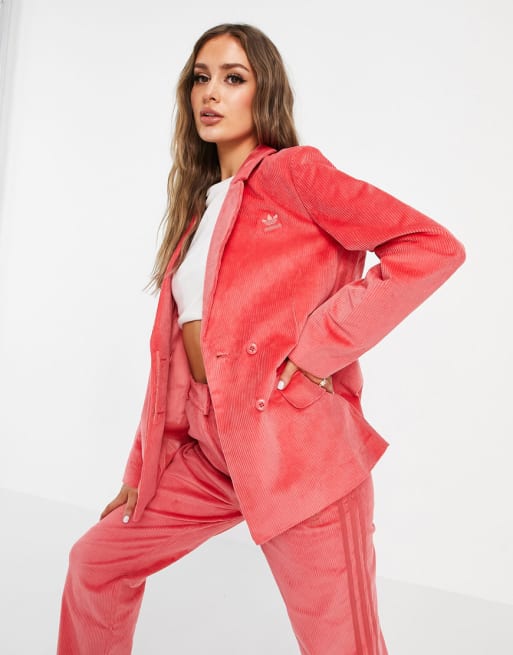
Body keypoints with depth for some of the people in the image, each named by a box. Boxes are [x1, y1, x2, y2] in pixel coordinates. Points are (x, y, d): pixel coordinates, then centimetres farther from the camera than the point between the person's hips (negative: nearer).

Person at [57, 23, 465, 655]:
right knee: (96, 561, 18)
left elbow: (436, 246, -14)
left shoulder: (292, 171, -4)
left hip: (294, 445, -7)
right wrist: (141, 470, 16)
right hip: (206, 452, 7)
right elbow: (178, 349, 16)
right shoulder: (199, 205, 16)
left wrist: (321, 342, -16)